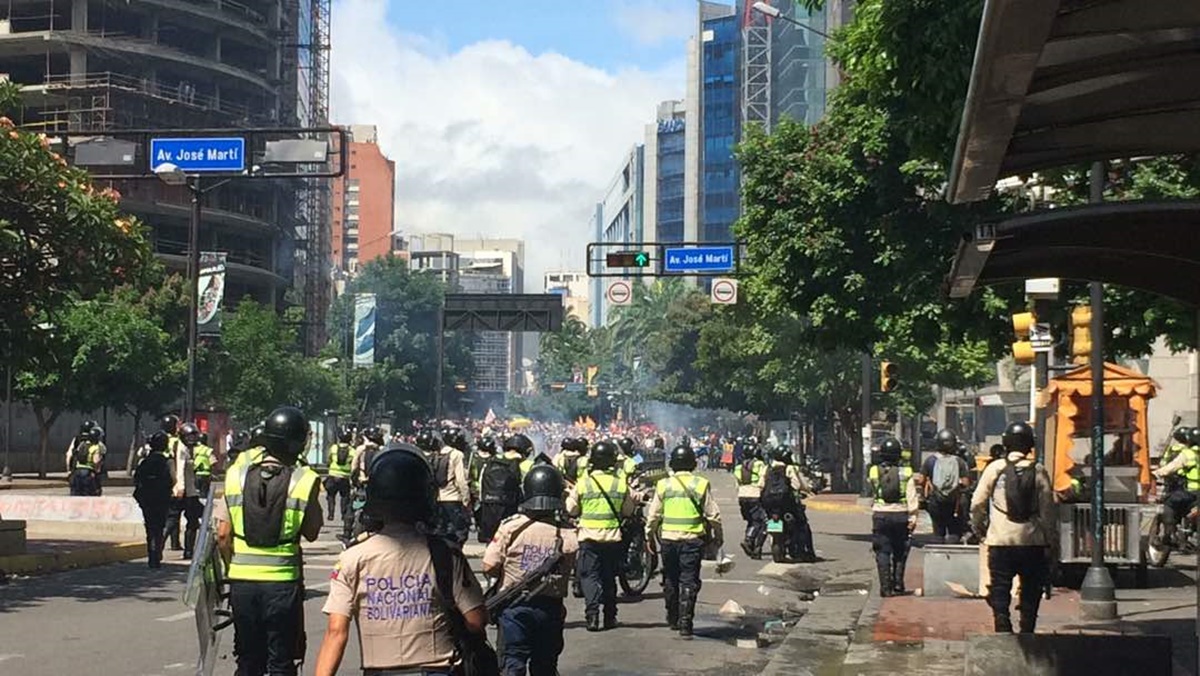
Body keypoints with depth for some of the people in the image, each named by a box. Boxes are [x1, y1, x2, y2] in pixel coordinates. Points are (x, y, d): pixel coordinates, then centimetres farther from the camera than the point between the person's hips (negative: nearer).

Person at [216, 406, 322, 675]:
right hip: (282, 580, -3)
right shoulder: (305, 480, -9)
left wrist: (232, 568, 13)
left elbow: (223, 534, 0)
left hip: (241, 580, 3)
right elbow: (311, 532, 0)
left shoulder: (236, 473, 0)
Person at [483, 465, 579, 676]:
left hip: (514, 608, -2)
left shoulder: (511, 527, -14)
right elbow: (567, 570, -5)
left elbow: (489, 567, -12)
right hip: (550, 608, 2)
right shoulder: (568, 536, -10)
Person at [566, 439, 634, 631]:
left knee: (590, 576, 3)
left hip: (589, 537, -2)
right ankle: (610, 617, 17)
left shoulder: (583, 482, -7)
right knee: (609, 577, 13)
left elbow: (571, 510, 1)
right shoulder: (620, 483, -3)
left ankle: (592, 614, -13)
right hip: (613, 536, 2)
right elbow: (629, 511, 4)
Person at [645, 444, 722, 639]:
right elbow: (713, 514, -1)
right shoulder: (701, 484, -4)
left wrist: (650, 536, 15)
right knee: (689, 581, 1)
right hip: (693, 539, -2)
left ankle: (673, 618, 27)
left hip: (668, 538, 2)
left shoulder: (663, 485, -1)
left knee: (670, 580, 17)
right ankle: (685, 623, -6)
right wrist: (718, 536, 12)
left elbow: (653, 515, 3)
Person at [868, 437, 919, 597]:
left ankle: (885, 587, -3)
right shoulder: (906, 473, -5)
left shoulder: (874, 472, -1)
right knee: (900, 552, 15)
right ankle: (898, 584, 16)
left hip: (880, 515, 0)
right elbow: (912, 497, -8)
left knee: (882, 552, 3)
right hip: (900, 515, 0)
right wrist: (913, 517, -7)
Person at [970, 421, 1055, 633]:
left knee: (1000, 593, 4)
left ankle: (1003, 633, -9)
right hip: (1032, 542, 1)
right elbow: (1047, 508, 0)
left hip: (1001, 540, -1)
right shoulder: (1038, 471, -1)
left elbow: (978, 503, -1)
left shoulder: (995, 468, -2)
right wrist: (1050, 540, 7)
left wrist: (978, 528, 15)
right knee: (1030, 592, 13)